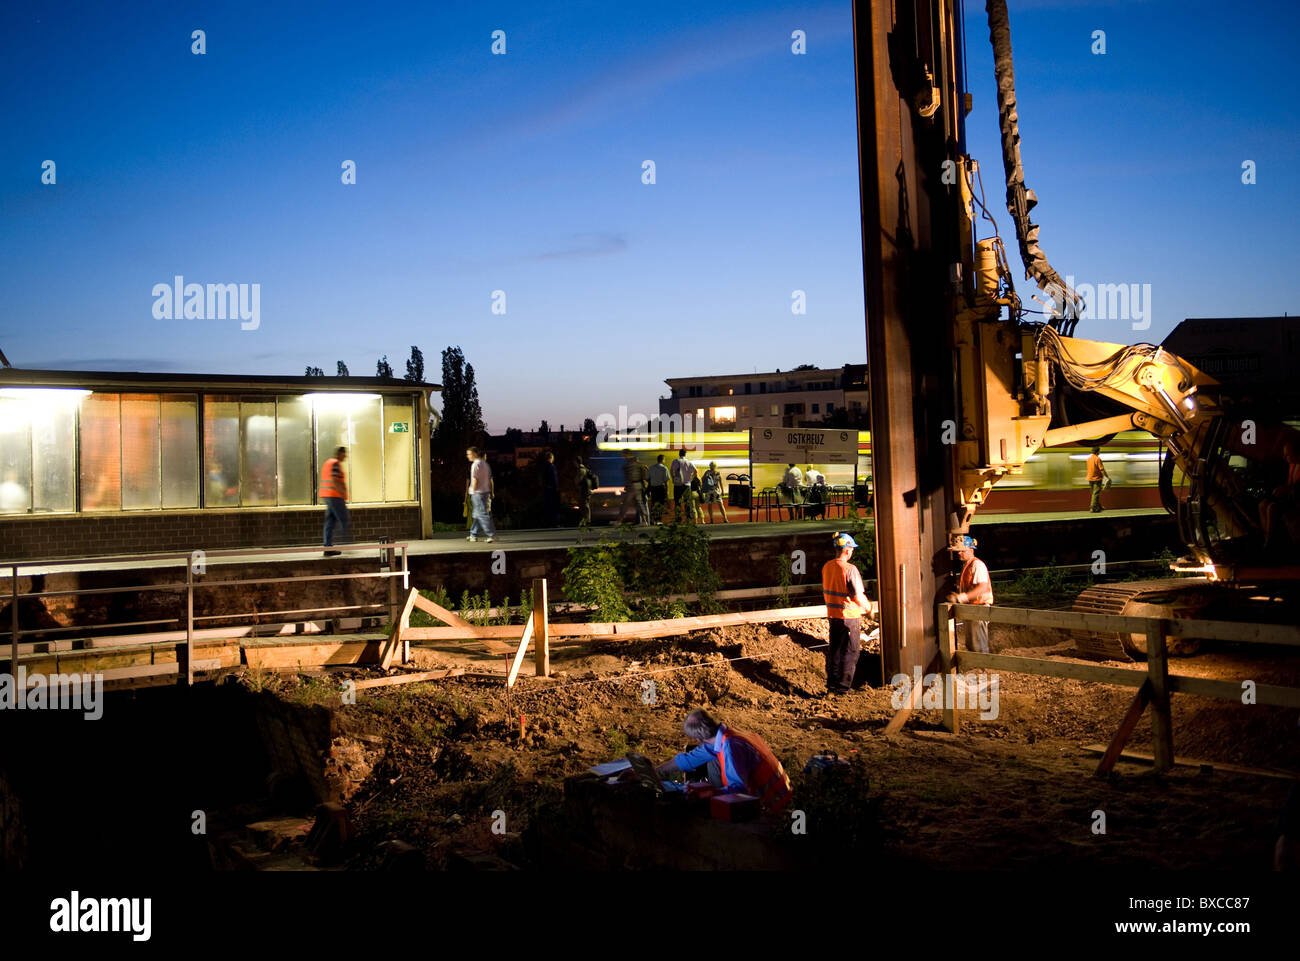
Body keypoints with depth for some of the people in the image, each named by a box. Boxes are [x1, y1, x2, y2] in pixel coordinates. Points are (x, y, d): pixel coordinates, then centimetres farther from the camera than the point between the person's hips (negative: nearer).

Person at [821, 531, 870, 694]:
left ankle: (831, 685, 23)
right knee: (849, 653, 4)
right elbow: (858, 597, -19)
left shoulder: (826, 567, 2)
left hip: (832, 615, 7)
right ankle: (843, 687, 8)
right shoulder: (850, 569, -20)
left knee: (834, 650, 17)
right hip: (849, 616, -7)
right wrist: (867, 606, 1)